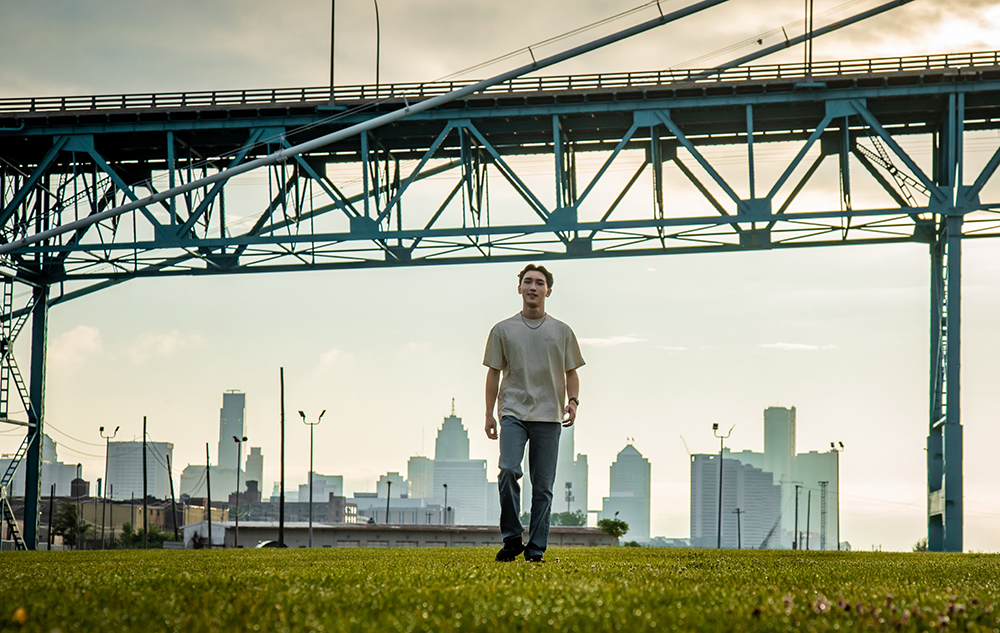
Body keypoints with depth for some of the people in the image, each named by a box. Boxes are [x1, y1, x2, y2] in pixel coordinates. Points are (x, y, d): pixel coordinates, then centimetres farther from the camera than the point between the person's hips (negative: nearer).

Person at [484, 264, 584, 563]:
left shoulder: (561, 332, 12)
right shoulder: (503, 330, 10)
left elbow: (571, 372, 16)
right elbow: (493, 372, 11)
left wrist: (573, 401, -3)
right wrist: (489, 414, 4)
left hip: (549, 415, 1)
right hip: (513, 412, -1)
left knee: (543, 485, -1)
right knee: (508, 470, -20)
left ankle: (536, 549, 4)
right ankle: (511, 538, -7)